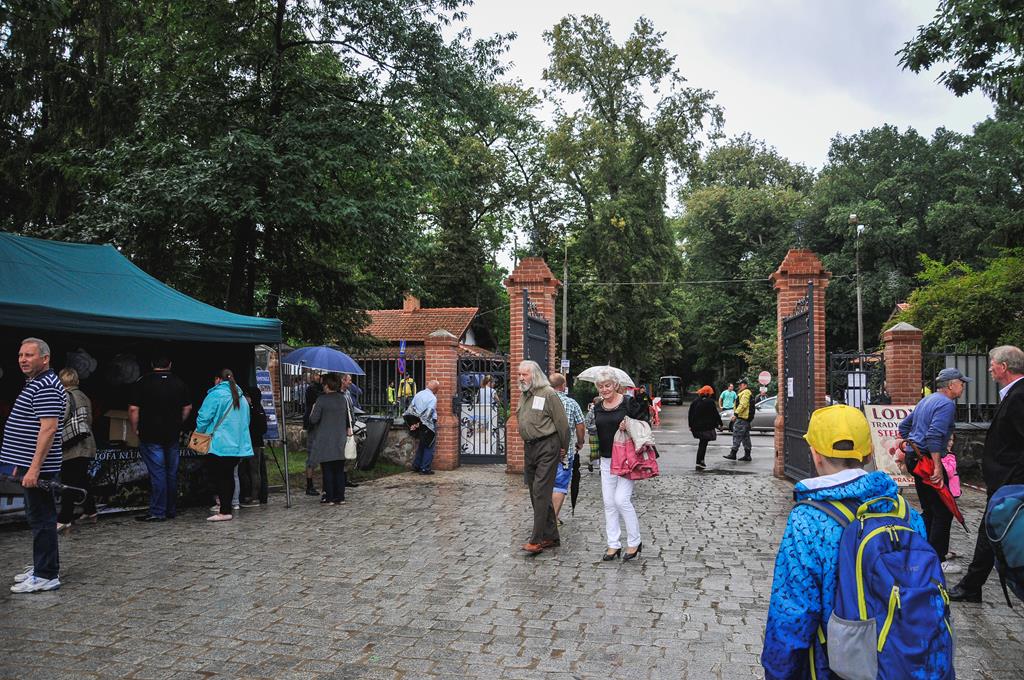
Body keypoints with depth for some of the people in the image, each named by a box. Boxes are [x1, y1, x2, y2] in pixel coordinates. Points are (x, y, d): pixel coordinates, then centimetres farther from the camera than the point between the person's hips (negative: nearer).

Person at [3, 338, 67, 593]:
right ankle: (43, 566, 26)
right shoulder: (34, 383, 16)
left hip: (36, 467, -10)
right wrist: (20, 464, 22)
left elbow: (49, 429, -24)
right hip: (28, 464, 10)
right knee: (37, 517, 16)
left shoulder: (46, 386, -16)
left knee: (41, 518, -5)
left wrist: (34, 467, -26)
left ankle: (46, 576, 0)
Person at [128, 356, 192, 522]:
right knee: (172, 472, 11)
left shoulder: (142, 382, -7)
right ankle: (171, 510, 19)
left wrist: (135, 429, 1)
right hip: (173, 435, 4)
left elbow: (133, 409, -10)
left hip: (150, 435, -4)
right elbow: (187, 407, 11)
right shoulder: (179, 383, 5)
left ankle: (157, 512, -2)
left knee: (157, 473, -3)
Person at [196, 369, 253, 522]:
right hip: (238, 445, 7)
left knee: (218, 477, -3)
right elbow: (245, 422, 22)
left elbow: (203, 418, -12)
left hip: (219, 444, -7)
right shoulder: (242, 398, 15)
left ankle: (225, 512, -6)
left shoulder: (216, 395, -9)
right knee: (229, 476, 13)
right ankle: (227, 507, 16)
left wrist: (199, 434, 5)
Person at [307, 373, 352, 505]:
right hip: (341, 439, 4)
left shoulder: (322, 399, -11)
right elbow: (349, 417, 9)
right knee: (339, 469, 9)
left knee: (327, 470, 3)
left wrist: (313, 411, 9)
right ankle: (340, 497, 11)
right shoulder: (344, 398, 3)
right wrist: (348, 429, 21)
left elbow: (313, 419, -10)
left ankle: (330, 497, 4)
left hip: (325, 439, -4)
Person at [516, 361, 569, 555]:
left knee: (541, 493, -11)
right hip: (529, 447, 9)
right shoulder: (524, 394, 13)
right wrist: (527, 442, 18)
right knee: (535, 493, 12)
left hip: (547, 448, -9)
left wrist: (564, 448, -5)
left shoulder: (548, 393, -12)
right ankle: (551, 536, 22)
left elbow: (562, 422, -11)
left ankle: (537, 540, -9)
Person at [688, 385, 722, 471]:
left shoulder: (695, 401, 7)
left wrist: (691, 425, 18)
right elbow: (715, 414, -7)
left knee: (702, 444, 18)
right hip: (706, 427, -6)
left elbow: (690, 415, 11)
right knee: (703, 444, -2)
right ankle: (699, 463, -4)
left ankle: (701, 461, 19)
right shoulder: (710, 402, -12)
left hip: (696, 427, 6)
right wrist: (720, 423, 7)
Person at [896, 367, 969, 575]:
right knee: (943, 511, -5)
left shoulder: (927, 400, 17)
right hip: (927, 459, -10)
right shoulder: (946, 404, -12)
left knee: (929, 509, 17)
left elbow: (904, 424, 24)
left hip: (914, 457, 10)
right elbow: (934, 436, -24)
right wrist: (938, 467, -25)